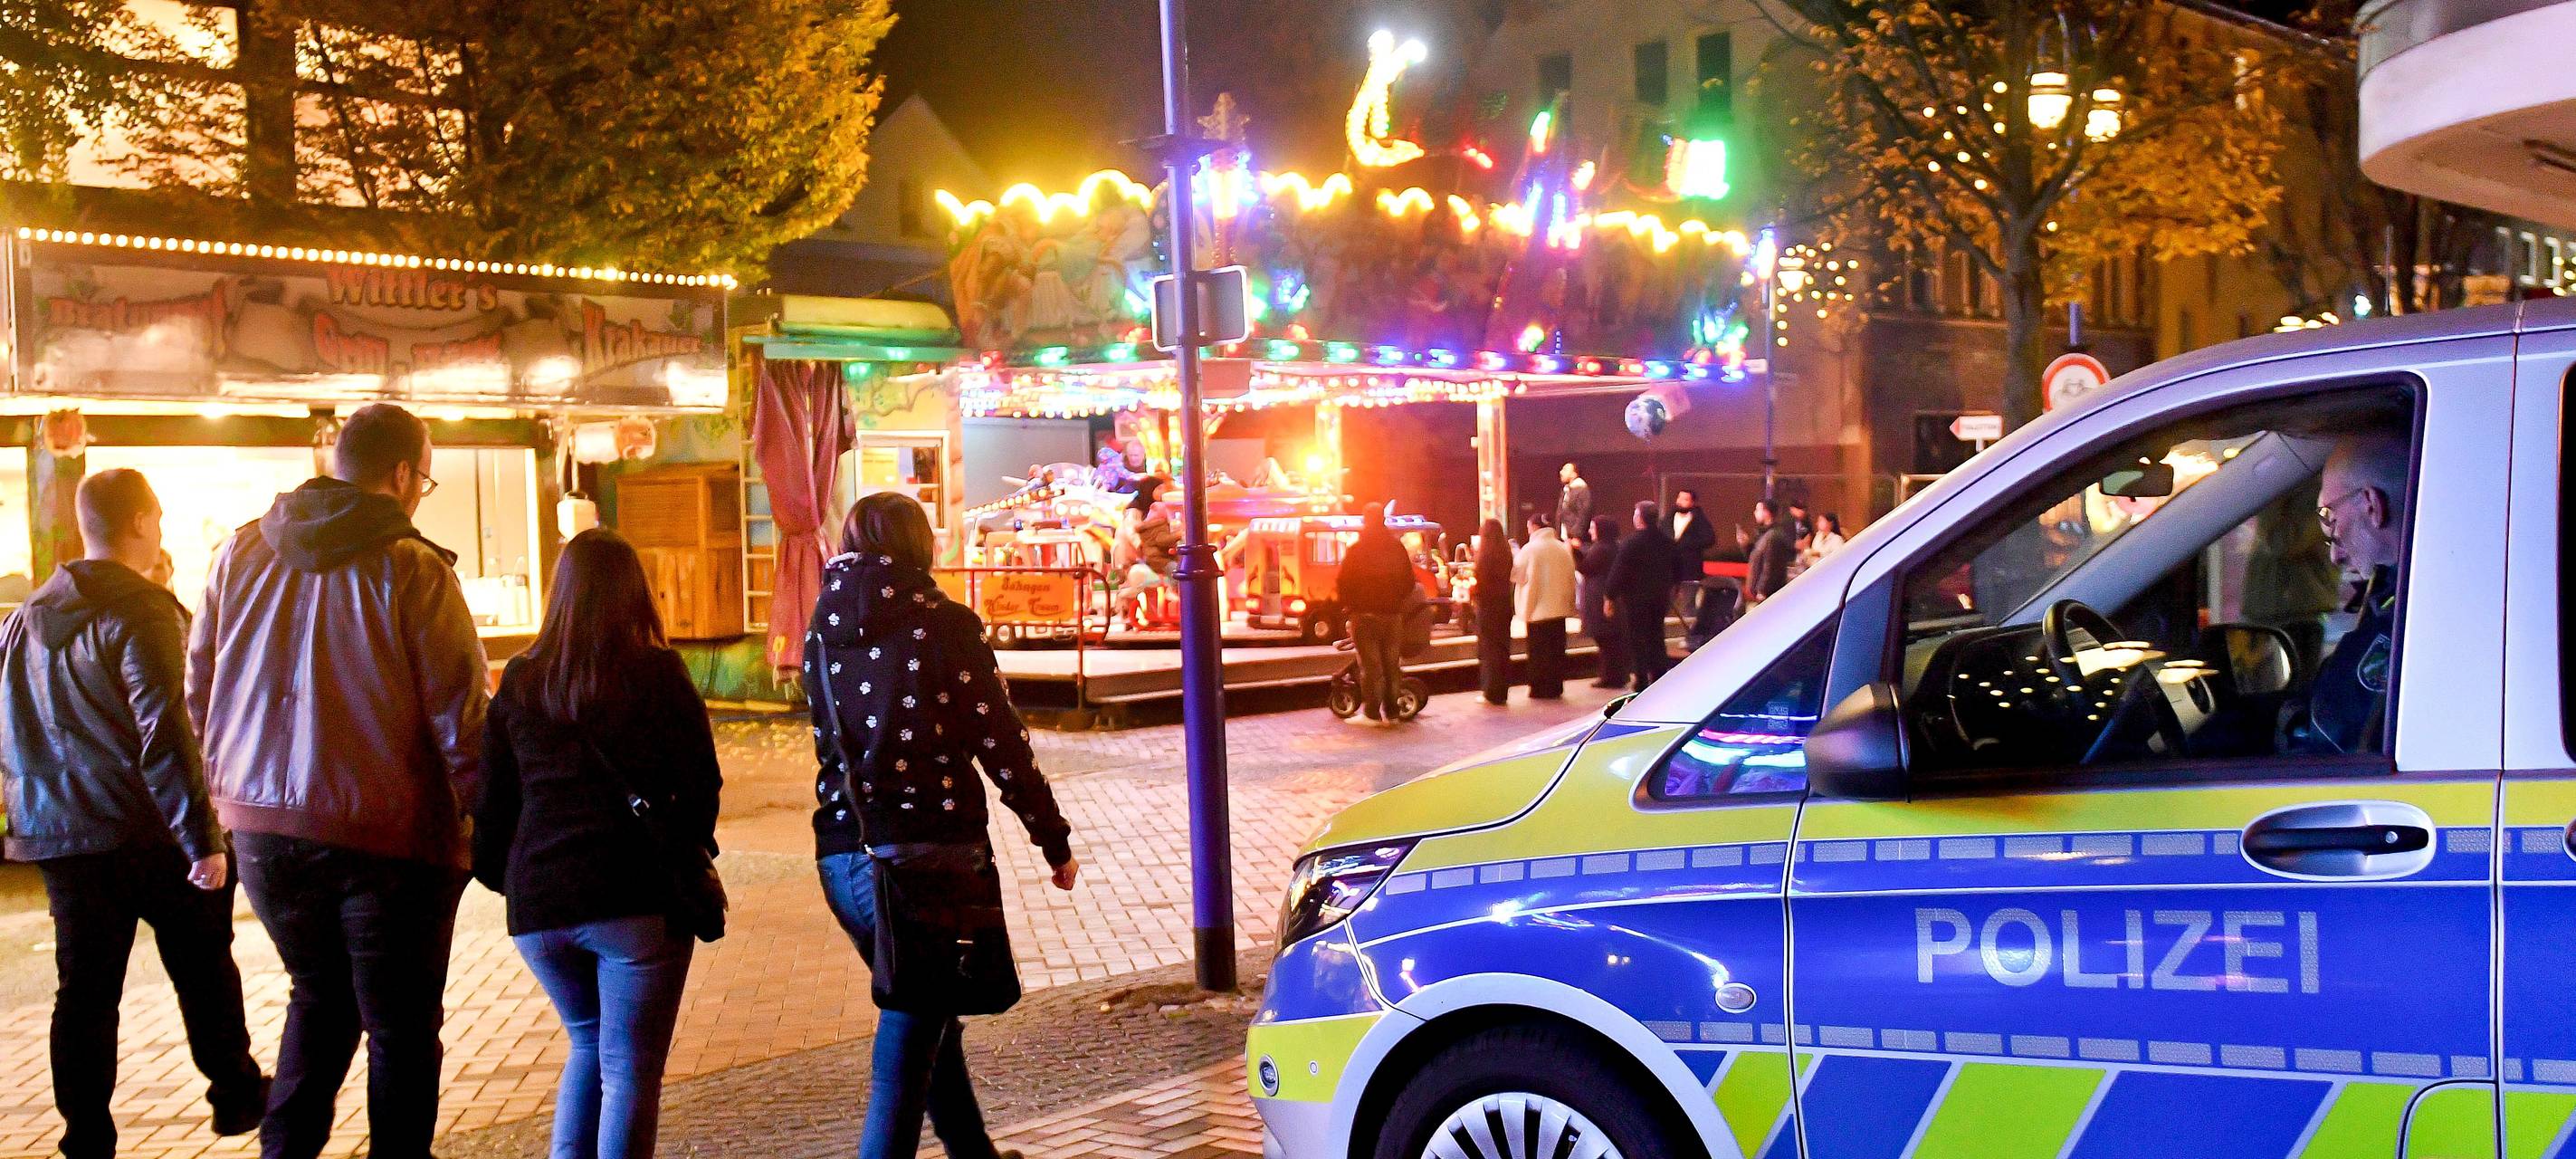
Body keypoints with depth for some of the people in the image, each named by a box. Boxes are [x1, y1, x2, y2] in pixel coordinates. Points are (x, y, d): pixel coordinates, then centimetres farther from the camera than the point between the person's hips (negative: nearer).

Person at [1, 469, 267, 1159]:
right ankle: (236, 1097, 21)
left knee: (85, 991, 8)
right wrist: (203, 837, -20)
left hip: (61, 837, 6)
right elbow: (165, 735, -21)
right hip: (149, 833, -6)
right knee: (204, 971, 10)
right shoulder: (141, 613, -15)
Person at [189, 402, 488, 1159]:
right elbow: (459, 715, -13)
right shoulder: (413, 570, -12)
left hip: (260, 822, 6)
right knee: (400, 1027, 8)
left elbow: (199, 686, 12)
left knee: (319, 995, 25)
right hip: (385, 834, -5)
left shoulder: (242, 552, 5)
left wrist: (232, 786, 22)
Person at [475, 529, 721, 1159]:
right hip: (637, 900, -4)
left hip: (537, 902, 4)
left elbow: (493, 798, 7)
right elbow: (701, 785, -3)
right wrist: (689, 859, 14)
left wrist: (502, 874, 21)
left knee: (587, 1043, 24)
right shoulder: (658, 674, -5)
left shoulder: (520, 681, 4)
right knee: (629, 1067, 3)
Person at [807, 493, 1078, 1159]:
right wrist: (1055, 842, 3)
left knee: (929, 1026, 23)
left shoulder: (824, 635, 9)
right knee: (902, 1067, -5)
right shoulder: (943, 625, -5)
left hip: (843, 857, 6)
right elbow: (1001, 745, -6)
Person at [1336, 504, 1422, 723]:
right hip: (1392, 614, 3)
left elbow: (1343, 583, -8)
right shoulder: (1397, 547, 3)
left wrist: (1348, 604, 8)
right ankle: (1391, 710, 14)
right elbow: (1409, 581, 8)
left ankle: (1372, 709, -2)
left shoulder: (1356, 549, -8)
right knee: (1392, 662, 12)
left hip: (1365, 614, -3)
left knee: (1370, 663, 0)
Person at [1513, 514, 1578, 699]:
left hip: (1537, 609, -5)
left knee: (1539, 651, 2)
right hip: (1559, 608, 5)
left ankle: (1540, 689, 3)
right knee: (1557, 650, 10)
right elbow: (1570, 577, 10)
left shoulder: (1529, 549, -11)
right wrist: (1569, 603, 16)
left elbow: (1516, 574, -6)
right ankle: (1556, 687, 12)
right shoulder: (1562, 548, 5)